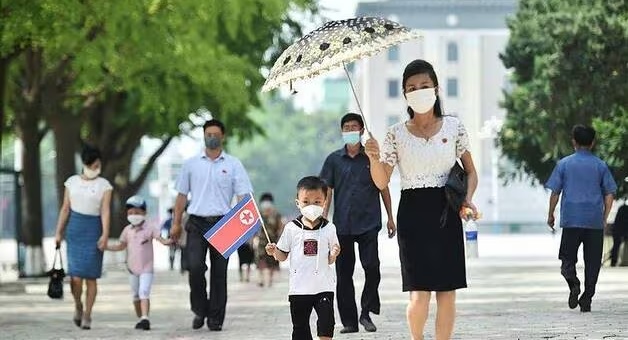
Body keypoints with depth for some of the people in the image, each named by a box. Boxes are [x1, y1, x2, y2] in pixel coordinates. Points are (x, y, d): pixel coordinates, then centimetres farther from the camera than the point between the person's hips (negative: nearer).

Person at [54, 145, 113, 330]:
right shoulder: (72, 182, 8)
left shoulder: (104, 185, 2)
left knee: (91, 276, -2)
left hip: (94, 230, -1)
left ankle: (87, 315, 8)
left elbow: (105, 211, -7)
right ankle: (78, 306, 18)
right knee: (76, 276, -9)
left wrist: (105, 235, -17)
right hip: (75, 229, 1)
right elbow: (65, 209, 9)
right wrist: (59, 232, 5)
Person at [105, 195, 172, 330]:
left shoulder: (149, 229, -6)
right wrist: (105, 247, 8)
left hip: (146, 268, -5)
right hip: (132, 268, 5)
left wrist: (170, 241, -36)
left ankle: (145, 318, -25)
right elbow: (121, 246, 18)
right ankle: (140, 319, 24)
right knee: (136, 295, 12)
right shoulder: (127, 230, 7)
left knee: (144, 292, -18)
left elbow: (162, 240, -13)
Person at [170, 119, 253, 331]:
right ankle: (200, 310, 6)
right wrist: (176, 223, 10)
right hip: (197, 223, 0)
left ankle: (215, 319, 8)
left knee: (219, 273, 2)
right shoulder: (191, 164, 10)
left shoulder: (233, 165, 5)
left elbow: (243, 195, -2)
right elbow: (182, 194, 14)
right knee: (195, 267, -14)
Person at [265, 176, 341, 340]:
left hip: (323, 285, -1)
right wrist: (274, 251, -13)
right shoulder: (291, 228, -1)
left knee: (326, 320, -12)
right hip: (299, 287, 1)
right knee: (300, 326, 8)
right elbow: (283, 255, 7)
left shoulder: (329, 228, -1)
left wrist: (334, 254, -18)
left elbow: (329, 260, 4)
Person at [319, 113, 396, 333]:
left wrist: (390, 218, 8)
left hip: (368, 223, -1)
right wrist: (323, 219, -3)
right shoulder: (334, 159, 7)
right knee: (344, 273, 3)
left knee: (372, 267, -13)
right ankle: (348, 321, 9)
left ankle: (366, 313, 4)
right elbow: (327, 191, 6)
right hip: (342, 224, 2)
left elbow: (383, 188, 11)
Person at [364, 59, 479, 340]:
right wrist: (374, 159, -17)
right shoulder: (397, 133, 3)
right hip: (412, 214, -1)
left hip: (446, 214, 1)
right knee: (419, 295, -10)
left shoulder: (453, 127, 5)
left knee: (447, 293, 1)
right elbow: (381, 182, 2)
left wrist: (468, 199, -6)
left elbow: (470, 172, 12)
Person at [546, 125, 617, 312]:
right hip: (595, 220, 1)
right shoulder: (601, 165, 5)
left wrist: (550, 215, 14)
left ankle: (573, 282, -24)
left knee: (568, 258, 5)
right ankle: (586, 299, 3)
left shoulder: (564, 163, 3)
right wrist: (604, 218, 14)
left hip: (571, 219, -1)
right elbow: (609, 194, 5)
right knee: (592, 261, 7)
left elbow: (555, 192, 2)